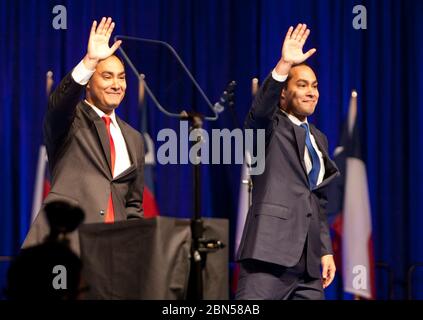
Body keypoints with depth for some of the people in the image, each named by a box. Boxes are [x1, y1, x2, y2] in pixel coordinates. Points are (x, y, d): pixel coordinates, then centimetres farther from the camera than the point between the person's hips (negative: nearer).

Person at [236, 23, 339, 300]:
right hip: (271, 249, -7)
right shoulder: (270, 127, 3)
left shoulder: (319, 139, 22)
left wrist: (326, 250, 17)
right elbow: (260, 111, -22)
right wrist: (283, 66, -34)